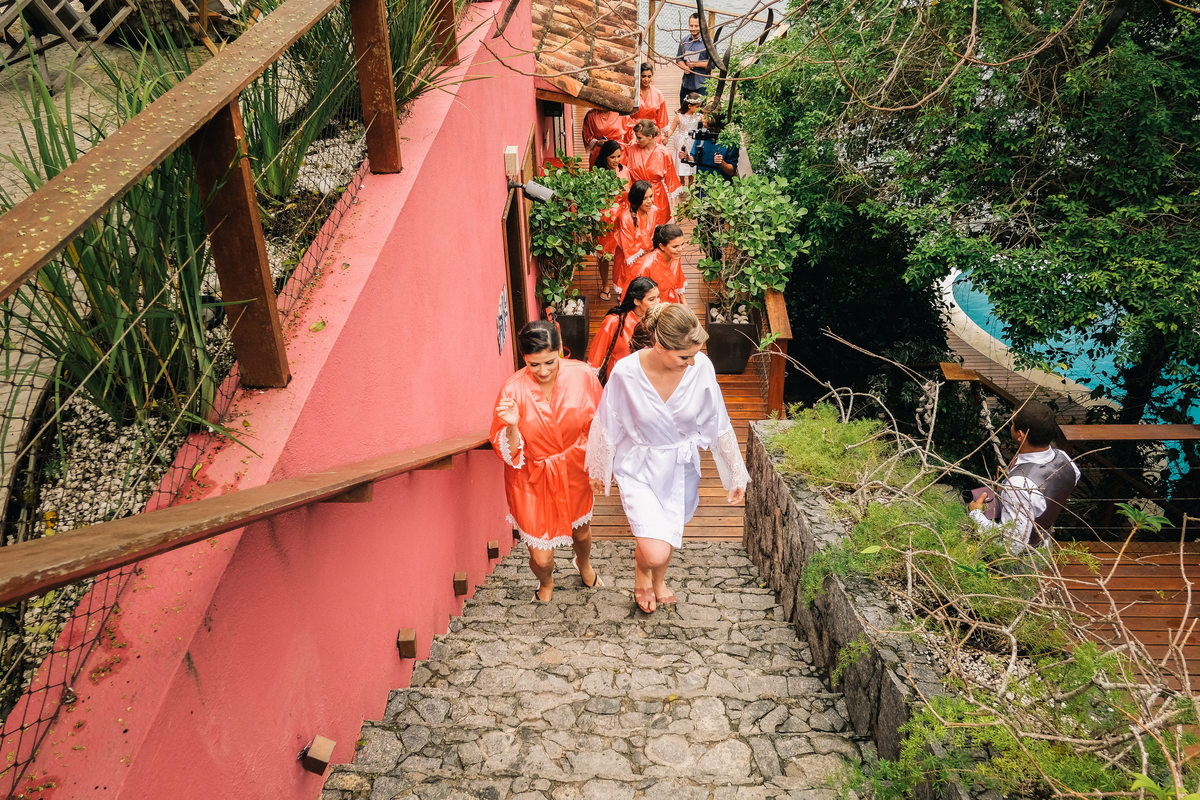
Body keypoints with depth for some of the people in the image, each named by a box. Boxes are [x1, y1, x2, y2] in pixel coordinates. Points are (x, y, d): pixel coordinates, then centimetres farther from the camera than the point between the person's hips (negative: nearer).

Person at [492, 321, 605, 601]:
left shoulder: (582, 375, -17)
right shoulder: (514, 389, -22)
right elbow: (507, 452, -15)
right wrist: (512, 426, -34)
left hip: (573, 472, 3)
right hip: (533, 478, -2)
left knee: (581, 530, 26)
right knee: (541, 557, 2)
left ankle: (584, 563, 66)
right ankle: (546, 583, 42)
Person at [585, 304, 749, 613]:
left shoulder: (701, 367, -19)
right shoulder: (625, 372, -26)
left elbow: (718, 425, -5)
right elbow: (607, 427, -9)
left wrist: (736, 474, 3)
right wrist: (599, 471, 4)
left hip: (681, 468, 3)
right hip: (639, 469, -3)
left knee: (669, 533, 25)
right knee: (655, 553, -14)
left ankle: (658, 580, 61)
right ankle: (641, 567, 27)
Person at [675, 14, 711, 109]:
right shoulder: (684, 41, 9)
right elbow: (678, 59, 14)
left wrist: (695, 64, -16)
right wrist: (685, 67, -8)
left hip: (702, 84, -5)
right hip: (686, 83, 5)